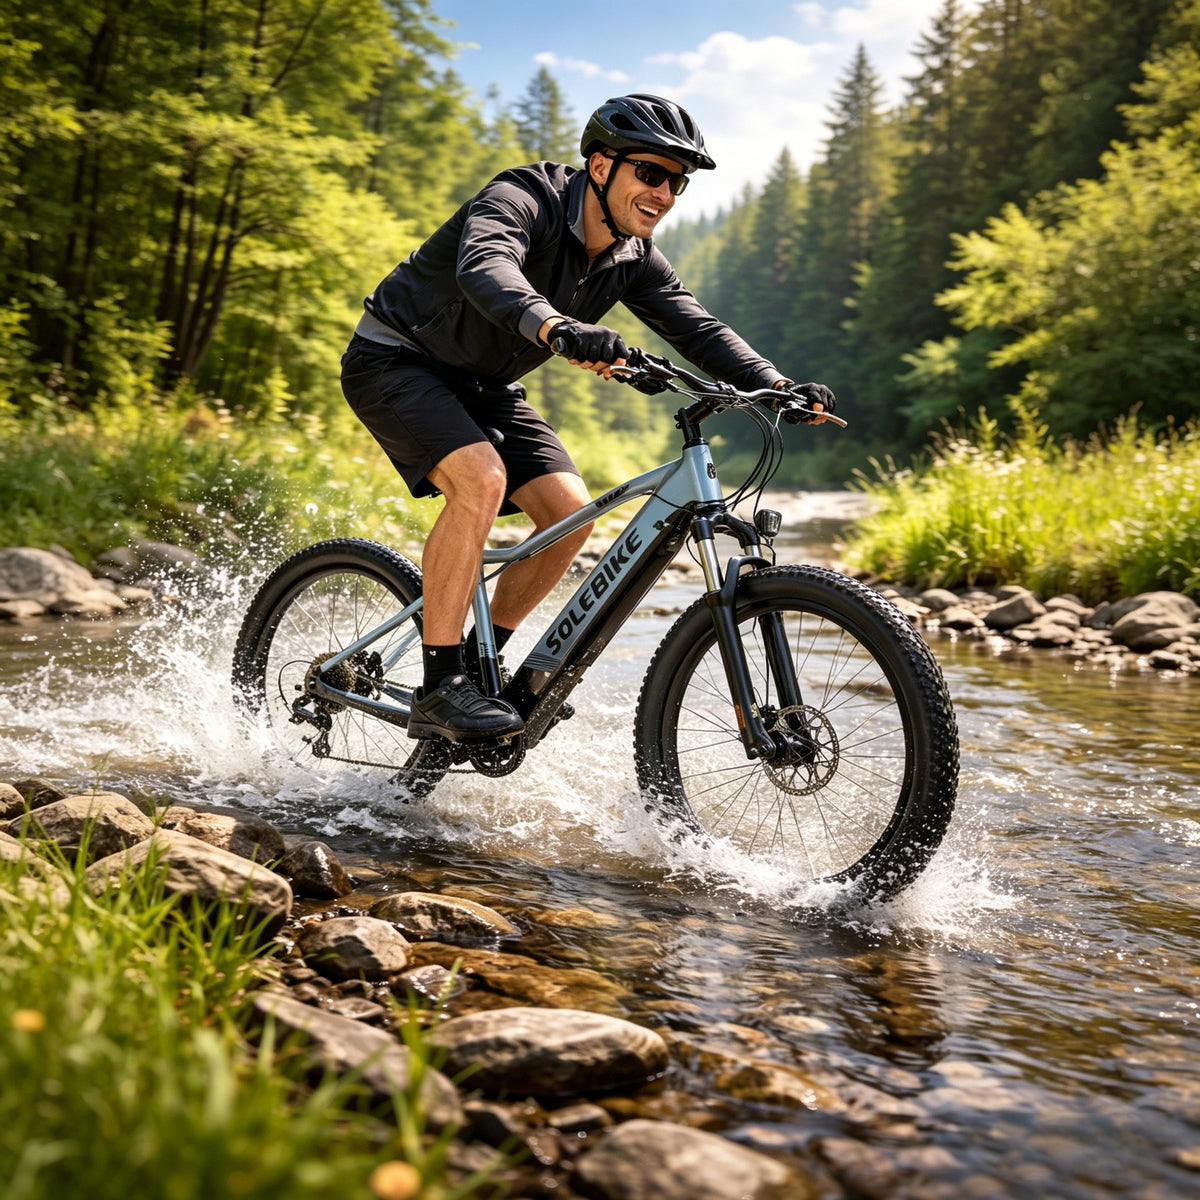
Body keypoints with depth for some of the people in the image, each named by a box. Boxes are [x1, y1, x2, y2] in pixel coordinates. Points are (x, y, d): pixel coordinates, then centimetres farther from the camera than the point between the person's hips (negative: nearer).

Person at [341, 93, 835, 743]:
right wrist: (558, 328, -64)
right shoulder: (521, 199, -24)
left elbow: (697, 328, -8)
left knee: (570, 508, -8)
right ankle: (438, 689, -25)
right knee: (481, 479, -31)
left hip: (482, 384, 7)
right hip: (398, 360, -7)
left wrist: (778, 386, -25)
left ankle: (479, 663, 7)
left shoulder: (634, 261, -3)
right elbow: (485, 268, -44)